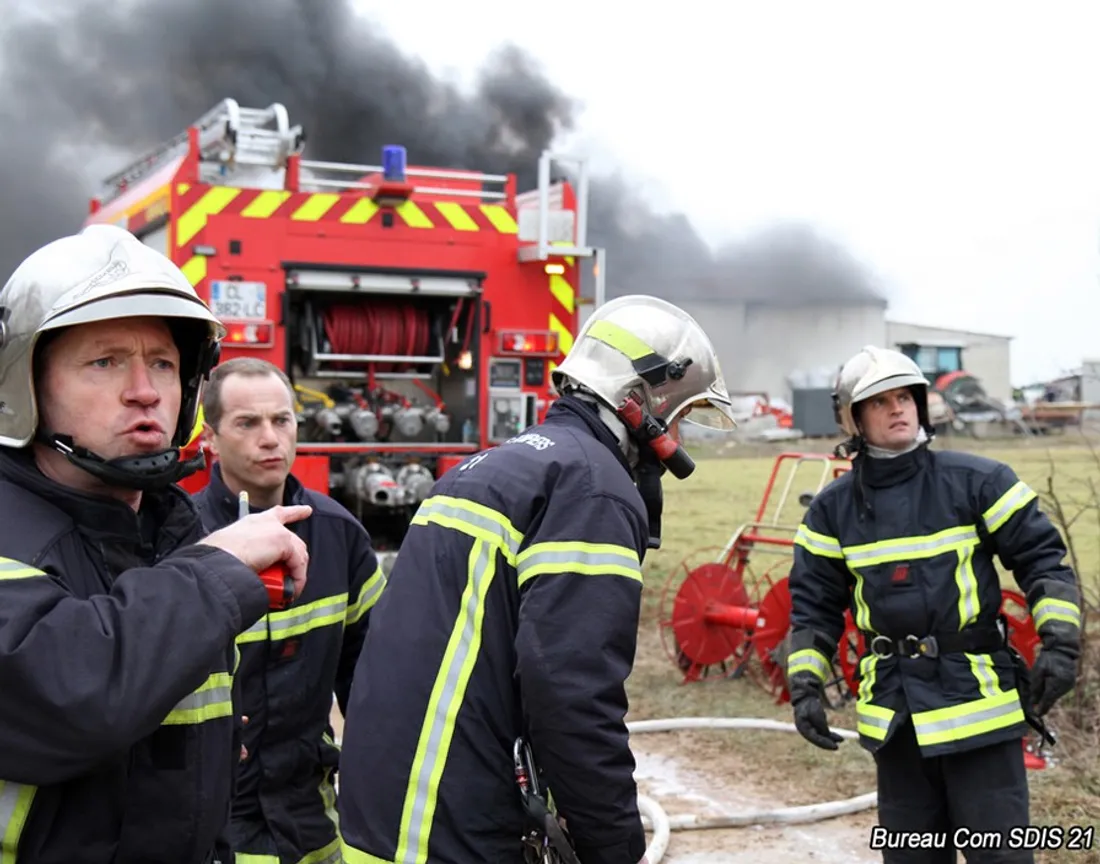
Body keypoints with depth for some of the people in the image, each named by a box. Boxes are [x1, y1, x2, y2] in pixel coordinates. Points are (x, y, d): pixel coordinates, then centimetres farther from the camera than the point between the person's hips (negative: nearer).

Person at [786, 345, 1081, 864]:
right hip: (893, 711, 3)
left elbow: (1043, 559, -1)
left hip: (977, 699, -3)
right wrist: (805, 687, 2)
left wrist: (1059, 644, -12)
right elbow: (814, 604, 9)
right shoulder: (833, 508, 4)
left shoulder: (976, 481, -5)